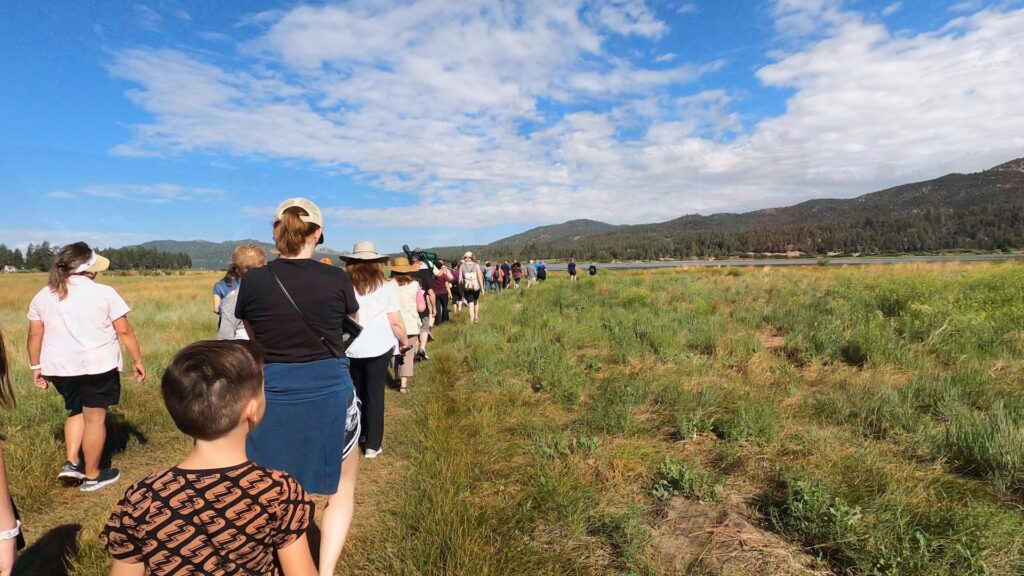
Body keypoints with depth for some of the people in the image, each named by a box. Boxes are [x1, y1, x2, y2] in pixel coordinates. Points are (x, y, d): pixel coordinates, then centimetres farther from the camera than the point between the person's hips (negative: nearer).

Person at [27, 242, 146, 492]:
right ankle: (92, 476, 15)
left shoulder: (42, 296, 5)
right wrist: (138, 361, 0)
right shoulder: (104, 293, -8)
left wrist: (36, 366, 17)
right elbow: (124, 331, -7)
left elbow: (35, 335, 8)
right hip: (98, 365, -5)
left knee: (76, 410, 26)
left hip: (59, 367, 5)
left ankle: (71, 462, 15)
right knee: (95, 418, 5)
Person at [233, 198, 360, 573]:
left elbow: (253, 336, 12)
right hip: (329, 392, -1)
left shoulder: (252, 281, -4)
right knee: (341, 492, 19)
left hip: (271, 395, 2)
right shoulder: (337, 279, -8)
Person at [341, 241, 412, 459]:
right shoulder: (386, 286, -5)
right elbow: (395, 321, -6)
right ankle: (372, 445, 13)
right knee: (375, 394, 8)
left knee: (355, 392, 20)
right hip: (379, 347, -2)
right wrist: (405, 341, 11)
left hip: (350, 348, 2)